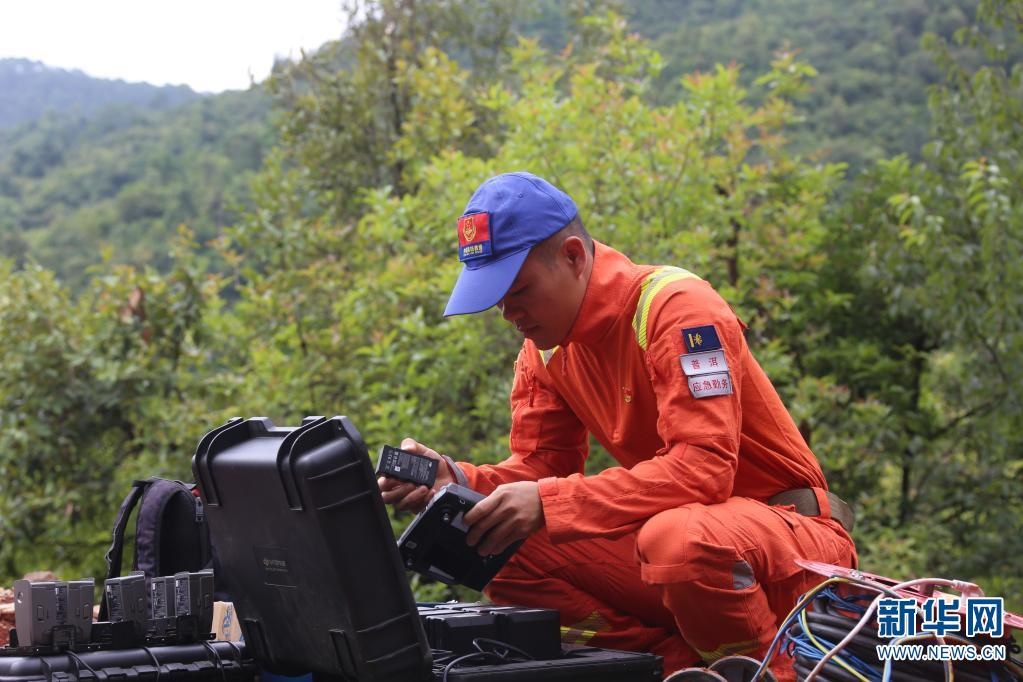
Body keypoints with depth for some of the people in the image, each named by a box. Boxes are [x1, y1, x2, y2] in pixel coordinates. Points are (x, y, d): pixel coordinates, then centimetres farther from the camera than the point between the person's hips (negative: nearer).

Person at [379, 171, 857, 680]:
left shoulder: (675, 307, -19)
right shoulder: (545, 345, 5)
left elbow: (703, 467, -28)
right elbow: (539, 468, 6)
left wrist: (548, 504, -32)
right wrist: (458, 481, -15)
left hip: (790, 526, -7)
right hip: (678, 532, 7)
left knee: (678, 538, -39)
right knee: (512, 564, -8)